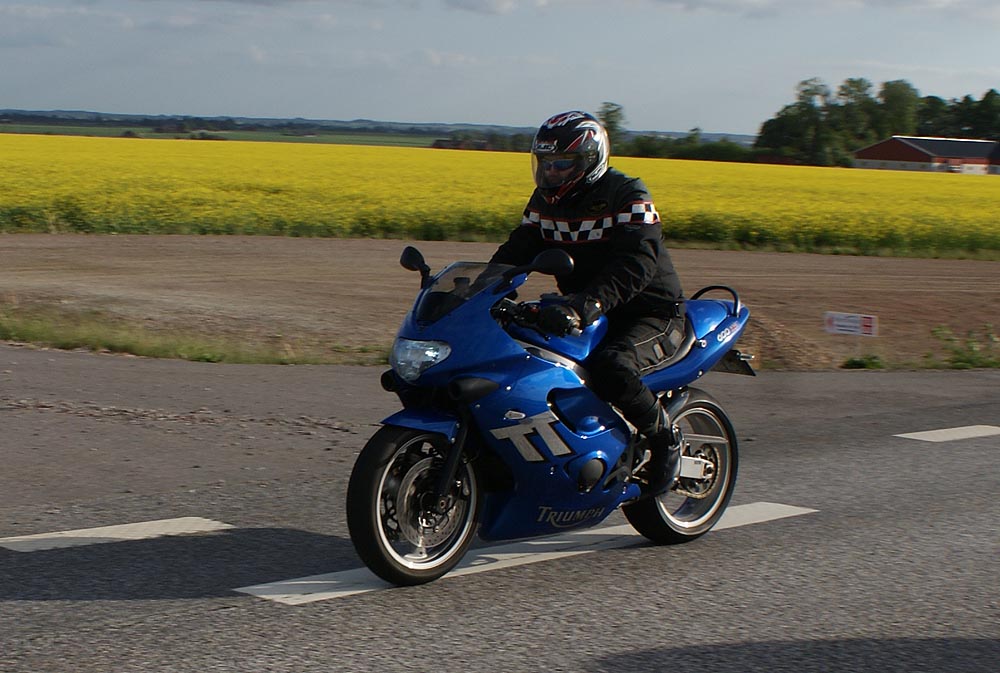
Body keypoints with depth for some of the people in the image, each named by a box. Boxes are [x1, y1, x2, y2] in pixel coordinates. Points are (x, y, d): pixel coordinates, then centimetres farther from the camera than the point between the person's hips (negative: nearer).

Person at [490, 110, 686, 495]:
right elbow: (517, 252, 5)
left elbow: (636, 263, -31)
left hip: (651, 314, -7)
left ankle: (665, 436, -10)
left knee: (611, 367, -37)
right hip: (583, 315, 7)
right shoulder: (546, 200, 7)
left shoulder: (627, 195, -17)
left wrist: (587, 304, -47)